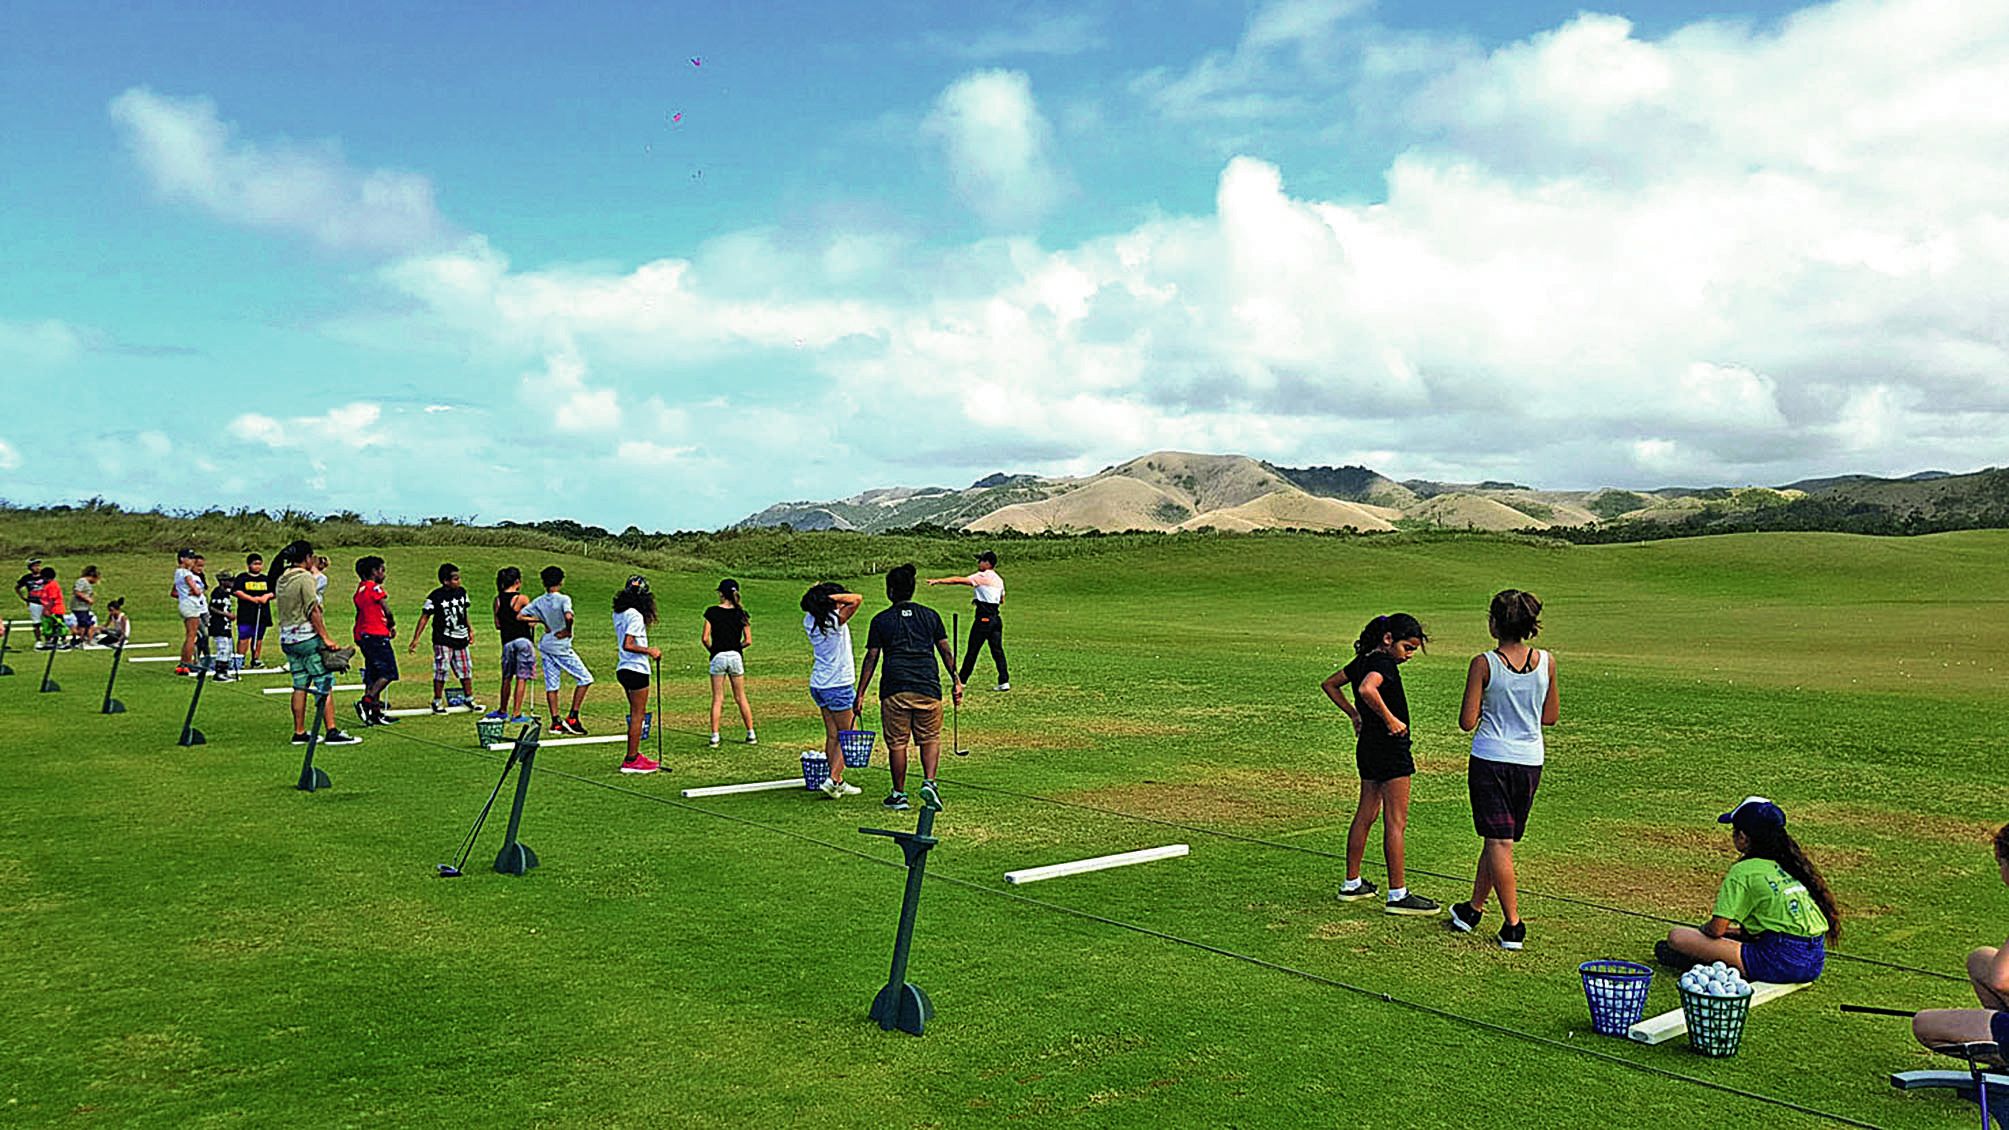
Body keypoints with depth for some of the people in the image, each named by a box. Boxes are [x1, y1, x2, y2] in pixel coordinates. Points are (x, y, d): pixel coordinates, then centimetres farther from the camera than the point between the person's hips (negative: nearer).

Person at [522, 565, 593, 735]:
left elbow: (519, 616, 5)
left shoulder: (538, 602, 3)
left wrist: (540, 620, 10)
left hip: (546, 646, 6)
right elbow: (568, 616, -32)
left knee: (551, 685, 9)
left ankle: (555, 722, 9)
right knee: (585, 679, 1)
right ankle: (572, 717, -3)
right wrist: (568, 631, -14)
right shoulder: (563, 599, -14)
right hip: (561, 647, -6)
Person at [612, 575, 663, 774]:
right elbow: (628, 645, -23)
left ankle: (634, 755, 22)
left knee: (636, 713, 17)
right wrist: (649, 651, -17)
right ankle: (631, 760, 1)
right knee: (637, 715, -2)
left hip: (623, 668, 9)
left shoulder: (618, 613, 9)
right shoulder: (635, 615, -17)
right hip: (636, 670, -9)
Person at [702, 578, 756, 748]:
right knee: (740, 697, 13)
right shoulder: (741, 613, 0)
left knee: (717, 698, 5)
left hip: (718, 657, -2)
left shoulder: (712, 612, -5)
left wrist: (712, 650, 9)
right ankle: (751, 735, 16)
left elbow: (705, 638, -8)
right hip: (736, 656, 2)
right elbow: (748, 641, -2)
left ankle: (715, 737, 1)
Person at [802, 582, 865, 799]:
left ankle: (838, 782, 17)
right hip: (839, 686, -7)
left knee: (832, 736, 13)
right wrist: (832, 597, -19)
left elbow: (810, 608, 24)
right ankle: (833, 780, -5)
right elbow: (857, 599, -26)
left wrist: (818, 596, 6)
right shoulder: (835, 621, -19)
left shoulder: (810, 622, 3)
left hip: (818, 685, 7)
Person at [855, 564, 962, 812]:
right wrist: (957, 681, 15)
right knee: (931, 738, 13)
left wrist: (860, 693, 5)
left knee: (897, 743, 7)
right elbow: (945, 652, 8)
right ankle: (929, 782, -6)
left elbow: (871, 658, 3)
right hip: (928, 687, 1)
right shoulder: (930, 615, 11)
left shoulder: (881, 620, 6)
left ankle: (899, 795, 13)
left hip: (894, 690, -1)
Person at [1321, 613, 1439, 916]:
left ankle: (1352, 884, 23)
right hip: (1390, 748, -9)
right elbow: (1367, 689, -38)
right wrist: (1390, 719, -26)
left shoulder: (1363, 660, 10)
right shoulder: (1383, 662, -18)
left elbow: (1329, 684, 22)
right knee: (1396, 823, -4)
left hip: (1368, 746, 9)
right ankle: (1398, 895, 1)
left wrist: (1354, 714, 17)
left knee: (1366, 815, 16)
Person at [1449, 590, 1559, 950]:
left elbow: (1467, 723, -10)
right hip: (1530, 761, 4)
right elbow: (1551, 716, 9)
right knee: (1498, 840, 15)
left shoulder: (1483, 664, -12)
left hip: (1490, 760, -4)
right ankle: (1474, 909, 29)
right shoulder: (1546, 662, -2)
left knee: (1498, 842, 0)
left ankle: (1513, 924, -1)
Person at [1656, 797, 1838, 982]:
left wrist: (1704, 928, 15)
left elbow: (1716, 929, -8)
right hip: (1815, 962, 8)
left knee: (1677, 936, -9)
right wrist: (1741, 930, 29)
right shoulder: (1787, 864, 16)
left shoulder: (1744, 871, -7)